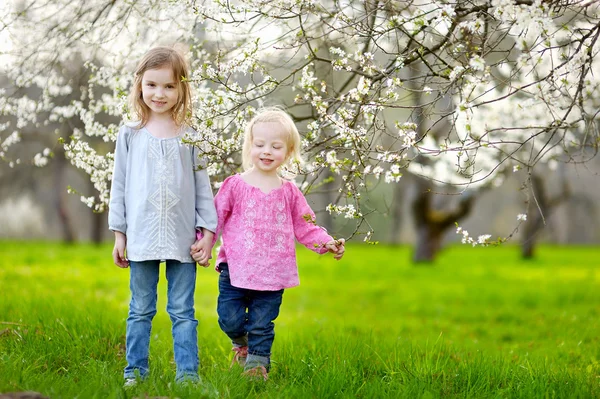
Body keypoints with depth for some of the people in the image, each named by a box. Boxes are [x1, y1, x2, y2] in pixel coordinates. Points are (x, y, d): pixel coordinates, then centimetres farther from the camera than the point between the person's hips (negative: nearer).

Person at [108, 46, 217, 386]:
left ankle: (188, 372, 6)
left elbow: (203, 186, 6)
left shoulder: (190, 136, 3)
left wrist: (208, 231, 0)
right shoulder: (130, 135, 5)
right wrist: (119, 233, 5)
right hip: (142, 237, 1)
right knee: (141, 309, 9)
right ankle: (135, 371, 16)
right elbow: (120, 185, 8)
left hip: (182, 239, -1)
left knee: (183, 310, 3)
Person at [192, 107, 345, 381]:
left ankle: (257, 362, 19)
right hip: (235, 269, -1)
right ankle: (241, 342, 30)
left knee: (262, 324, 5)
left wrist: (327, 243, -2)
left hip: (272, 273, 1)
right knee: (230, 319, -1)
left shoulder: (289, 192, 7)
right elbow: (215, 217, 3)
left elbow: (304, 226, 11)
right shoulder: (235, 186, 0)